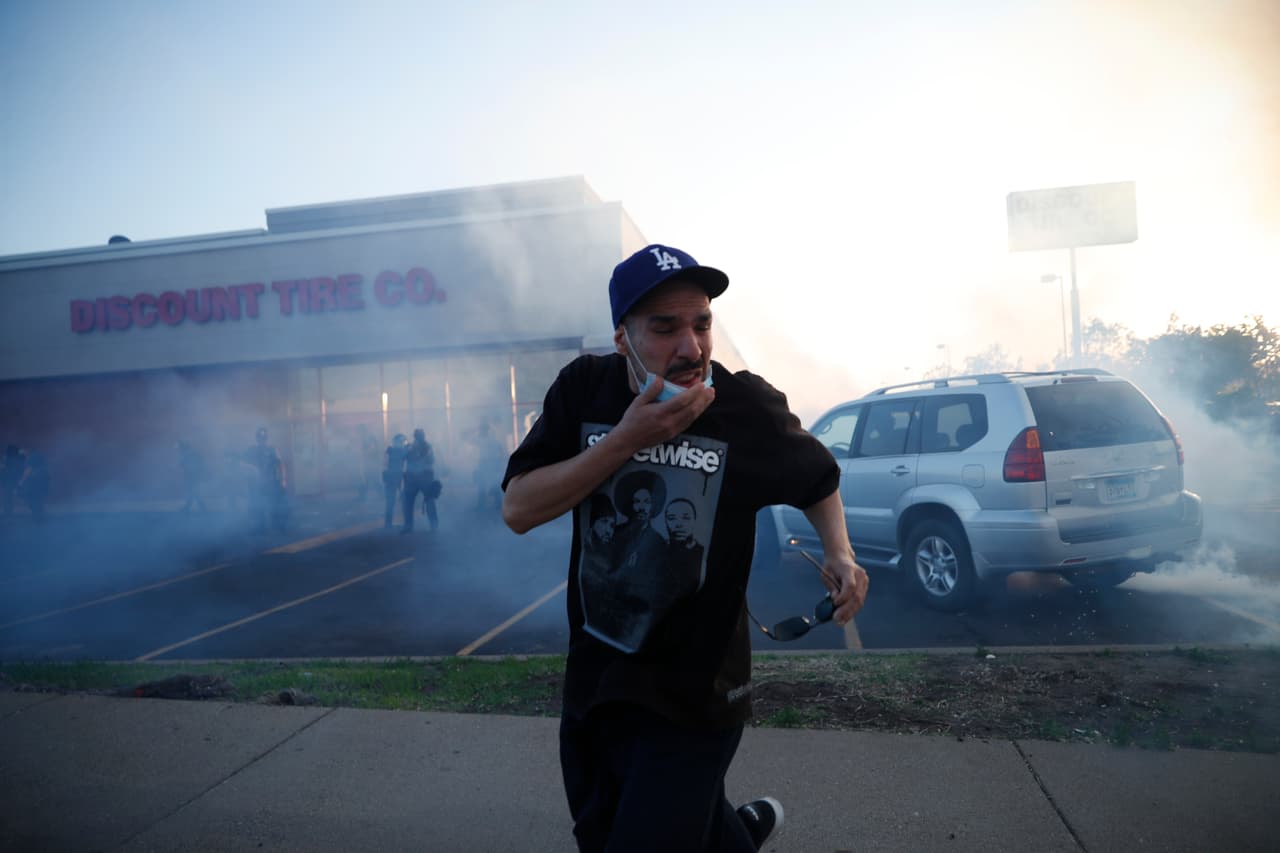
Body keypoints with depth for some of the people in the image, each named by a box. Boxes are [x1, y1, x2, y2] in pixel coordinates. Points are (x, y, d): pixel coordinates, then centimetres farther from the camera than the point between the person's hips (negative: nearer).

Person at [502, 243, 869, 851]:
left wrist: (839, 552, -14)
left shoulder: (749, 408, -14)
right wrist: (627, 439, -25)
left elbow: (818, 478, 5)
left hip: (692, 699, -4)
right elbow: (517, 510, -15)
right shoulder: (584, 389, -9)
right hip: (593, 682, 4)